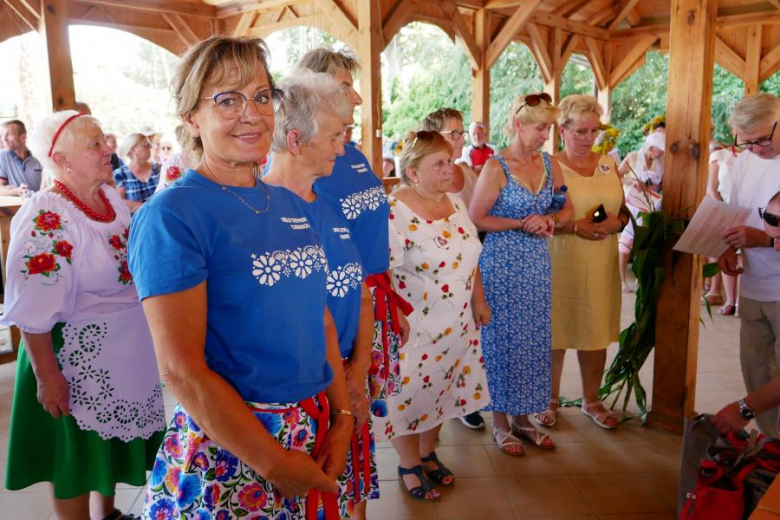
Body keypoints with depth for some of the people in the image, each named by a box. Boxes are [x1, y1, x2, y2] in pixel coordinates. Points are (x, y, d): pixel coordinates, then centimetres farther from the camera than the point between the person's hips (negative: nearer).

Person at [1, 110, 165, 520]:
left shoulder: (110, 196, 1)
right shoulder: (45, 219, -23)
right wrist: (47, 377, -20)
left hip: (124, 349, 8)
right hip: (75, 356, -8)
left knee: (113, 436, 24)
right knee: (77, 454, 11)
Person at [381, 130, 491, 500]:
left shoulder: (455, 204, 4)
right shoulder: (396, 213, -20)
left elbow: (470, 258, 14)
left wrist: (479, 302, 16)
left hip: (457, 324, 7)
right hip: (413, 327, -7)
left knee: (441, 388, 19)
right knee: (411, 393, 8)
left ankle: (428, 453, 40)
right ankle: (409, 466, 30)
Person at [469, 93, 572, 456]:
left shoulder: (549, 164, 6)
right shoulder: (496, 167, -11)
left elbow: (567, 208, 14)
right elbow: (475, 218, -12)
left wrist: (550, 220, -7)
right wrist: (520, 224, -15)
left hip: (537, 263, 6)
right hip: (502, 264, -5)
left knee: (534, 340, 11)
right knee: (502, 340, 3)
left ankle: (523, 417, 26)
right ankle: (500, 422, 19)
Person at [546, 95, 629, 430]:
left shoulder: (609, 165, 11)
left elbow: (624, 211, 16)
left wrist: (616, 222, -6)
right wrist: (575, 226, -19)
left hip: (601, 264, 5)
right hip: (561, 263, -4)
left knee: (597, 332, 11)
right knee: (556, 333, 4)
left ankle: (591, 400, 29)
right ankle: (550, 400, 23)